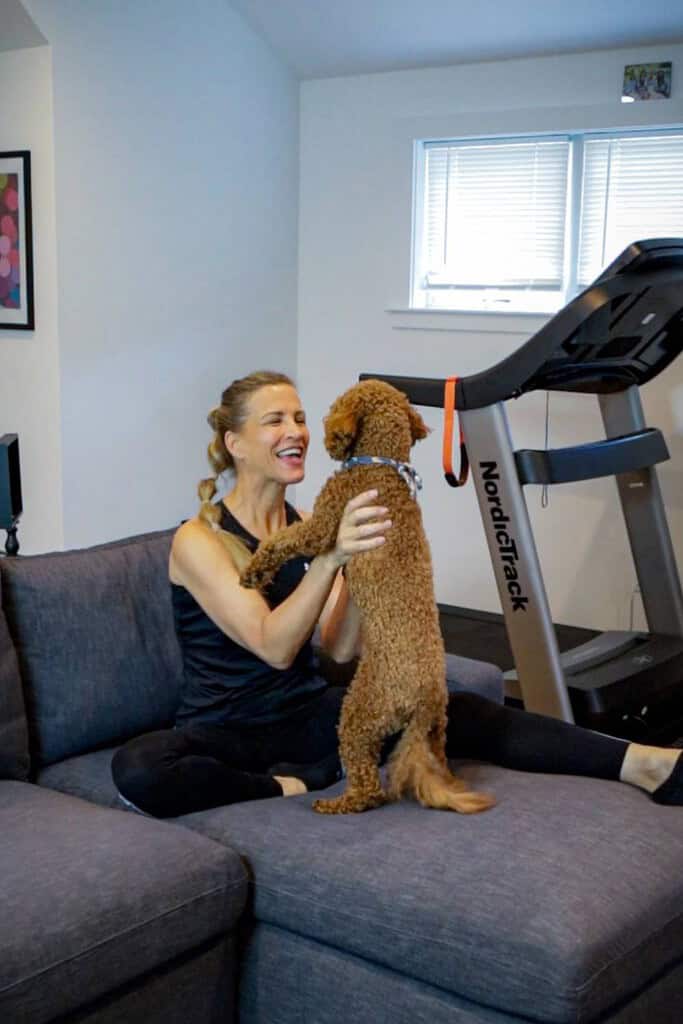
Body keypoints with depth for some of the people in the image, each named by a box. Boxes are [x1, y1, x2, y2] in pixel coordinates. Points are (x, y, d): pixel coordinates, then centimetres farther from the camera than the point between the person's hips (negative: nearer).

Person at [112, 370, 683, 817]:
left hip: (309, 713, 4)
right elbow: (272, 647, -24)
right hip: (225, 730, -4)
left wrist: (363, 561, -18)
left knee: (460, 711, -15)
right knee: (137, 770, -36)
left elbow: (340, 649, -5)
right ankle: (296, 784, -19)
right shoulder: (199, 541, -12)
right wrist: (332, 556, -36)